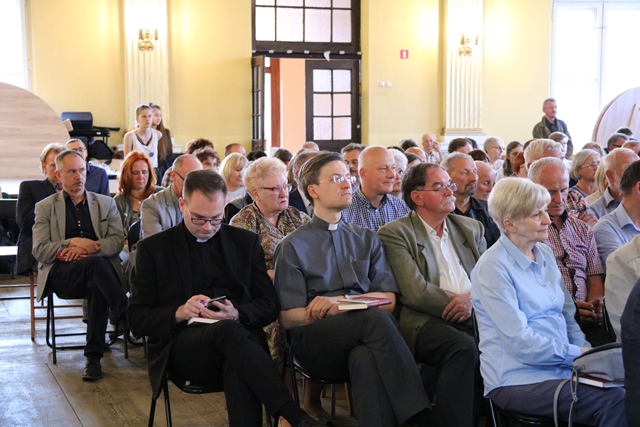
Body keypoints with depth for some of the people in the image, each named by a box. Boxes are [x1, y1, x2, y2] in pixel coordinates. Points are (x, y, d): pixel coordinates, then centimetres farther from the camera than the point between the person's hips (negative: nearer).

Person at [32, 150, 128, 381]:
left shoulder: (106, 203, 19)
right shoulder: (45, 207, 16)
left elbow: (118, 241, 5)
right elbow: (39, 251, 4)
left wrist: (87, 247, -13)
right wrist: (73, 243, -10)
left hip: (98, 270, 1)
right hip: (62, 274, -1)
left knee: (98, 286, -37)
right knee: (95, 263, -36)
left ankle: (94, 357, -30)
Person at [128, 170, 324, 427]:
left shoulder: (246, 242, 13)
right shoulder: (154, 248, 8)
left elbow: (270, 306, 10)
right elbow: (137, 319, 4)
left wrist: (237, 314, -12)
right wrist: (179, 313, -16)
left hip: (238, 334, 2)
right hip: (181, 348, -1)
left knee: (239, 365, -38)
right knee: (229, 331, -37)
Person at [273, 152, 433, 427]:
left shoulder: (367, 239, 20)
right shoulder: (293, 246, 8)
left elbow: (388, 299, 10)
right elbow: (288, 318, 2)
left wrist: (341, 301, -8)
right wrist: (333, 310, -15)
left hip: (362, 341, 2)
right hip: (316, 341, -2)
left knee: (366, 358, -38)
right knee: (375, 318, -34)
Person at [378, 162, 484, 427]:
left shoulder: (471, 228, 22)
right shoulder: (394, 234, 4)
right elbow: (415, 292, -7)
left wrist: (473, 302, -9)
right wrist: (458, 303, -9)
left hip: (474, 317, 5)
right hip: (425, 322, -4)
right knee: (464, 347, -35)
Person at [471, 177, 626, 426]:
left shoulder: (545, 253, 11)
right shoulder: (493, 267, -13)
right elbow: (521, 343, -17)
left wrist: (587, 351, -1)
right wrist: (578, 354, -11)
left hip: (562, 368, 7)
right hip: (517, 380, -7)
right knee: (616, 403, -26)